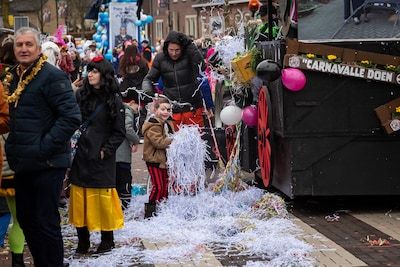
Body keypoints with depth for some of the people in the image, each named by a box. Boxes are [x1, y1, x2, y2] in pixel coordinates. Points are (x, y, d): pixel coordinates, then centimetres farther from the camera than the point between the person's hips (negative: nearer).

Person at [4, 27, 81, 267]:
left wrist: (45, 147, -20)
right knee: (26, 218, 15)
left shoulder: (52, 76, -12)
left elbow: (71, 117, -19)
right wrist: (13, 148, 11)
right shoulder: (13, 77, 13)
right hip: (23, 163, 8)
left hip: (47, 164, -8)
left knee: (46, 222, -2)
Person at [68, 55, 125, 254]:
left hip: (101, 158, -3)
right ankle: (82, 240, 12)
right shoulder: (80, 95, 7)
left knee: (102, 200, -1)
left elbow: (119, 133, -1)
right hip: (80, 156, 3)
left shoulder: (113, 100, -2)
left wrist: (106, 150, -9)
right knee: (79, 199, 3)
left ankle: (107, 240, 13)